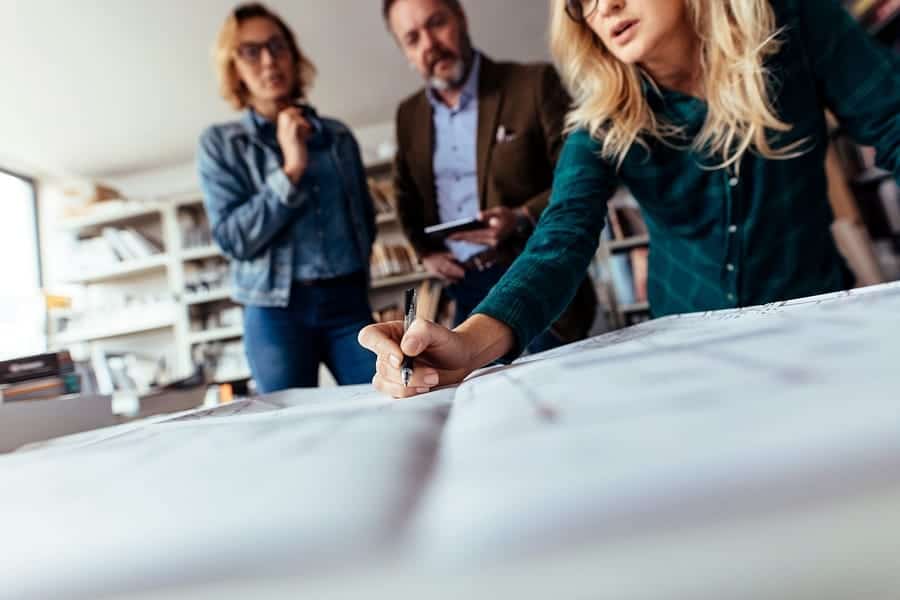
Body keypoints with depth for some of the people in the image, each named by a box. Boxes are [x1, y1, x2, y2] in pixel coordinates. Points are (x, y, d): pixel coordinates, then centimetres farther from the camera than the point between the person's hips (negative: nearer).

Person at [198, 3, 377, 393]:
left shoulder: (338, 136, 8)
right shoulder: (221, 144, 1)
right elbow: (233, 238, -8)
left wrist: (350, 272, 6)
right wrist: (290, 170, -14)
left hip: (348, 303, 2)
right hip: (277, 313, -2)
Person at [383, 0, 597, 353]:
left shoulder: (533, 84, -4)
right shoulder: (409, 115, 11)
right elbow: (407, 197, 24)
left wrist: (522, 218, -21)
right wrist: (425, 251, 8)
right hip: (466, 291, 5)